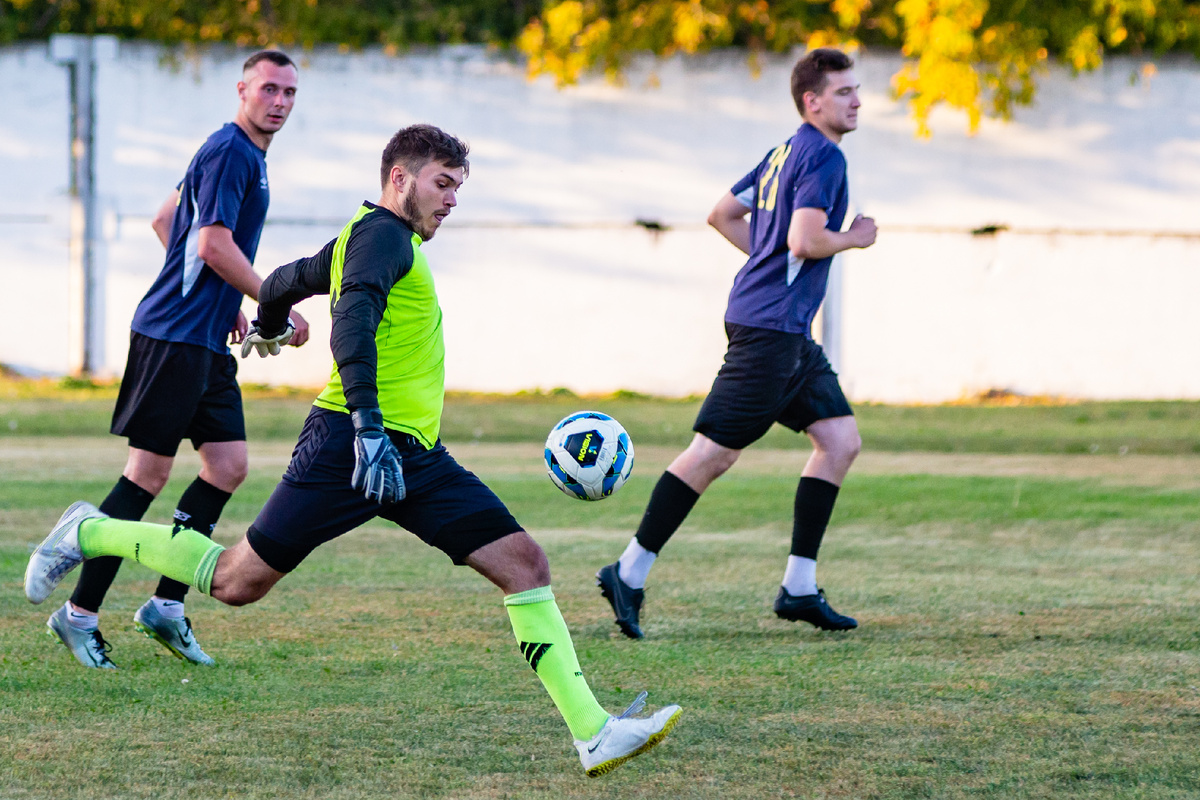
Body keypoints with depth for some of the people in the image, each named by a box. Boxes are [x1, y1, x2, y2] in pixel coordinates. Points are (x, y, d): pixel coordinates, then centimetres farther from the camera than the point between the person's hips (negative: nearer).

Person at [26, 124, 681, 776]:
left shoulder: (379, 237, 21)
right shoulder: (382, 232, -9)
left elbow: (284, 280, 35)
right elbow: (353, 322, -25)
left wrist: (268, 327, 58)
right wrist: (368, 424, -36)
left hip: (414, 454, 9)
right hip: (352, 443, -9)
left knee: (525, 565, -5)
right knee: (236, 583, -1)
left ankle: (592, 731, -10)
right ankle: (89, 535, 21)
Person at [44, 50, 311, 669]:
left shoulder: (244, 154, 19)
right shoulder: (228, 151, -13)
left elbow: (166, 221, 28)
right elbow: (215, 245, -20)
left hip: (207, 340, 10)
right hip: (174, 337, -10)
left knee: (228, 466, 6)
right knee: (149, 473, -8)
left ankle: (167, 604, 9)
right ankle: (80, 614, -4)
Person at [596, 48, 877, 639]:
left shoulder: (786, 153, 17)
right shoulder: (823, 157, -12)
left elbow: (722, 215, 23)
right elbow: (805, 240, -23)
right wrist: (854, 239, -5)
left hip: (789, 333, 10)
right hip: (770, 327, -10)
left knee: (841, 440, 6)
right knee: (714, 452, -7)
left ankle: (799, 588, 6)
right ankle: (629, 574, 0)